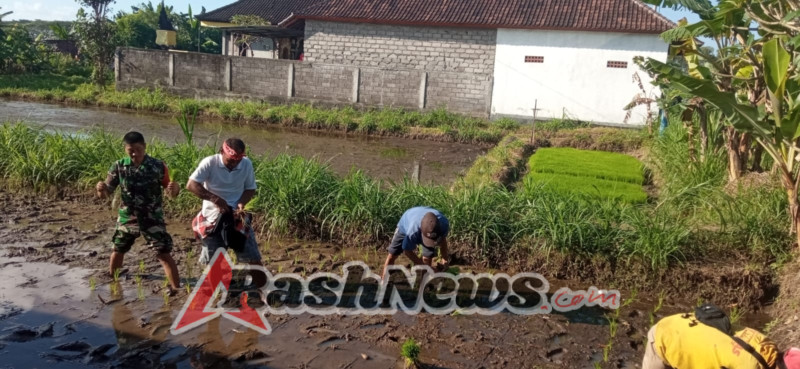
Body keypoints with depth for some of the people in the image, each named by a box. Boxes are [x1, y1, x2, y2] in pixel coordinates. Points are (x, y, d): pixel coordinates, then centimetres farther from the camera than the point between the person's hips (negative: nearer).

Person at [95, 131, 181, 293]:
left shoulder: (158, 166, -13)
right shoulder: (119, 166, -7)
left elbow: (172, 193, -9)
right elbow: (104, 194, -4)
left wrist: (174, 187, -33)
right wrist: (100, 188, -28)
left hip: (152, 218, -3)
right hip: (127, 217, 3)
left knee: (164, 254, -10)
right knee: (118, 251, 22)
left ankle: (177, 289, -3)